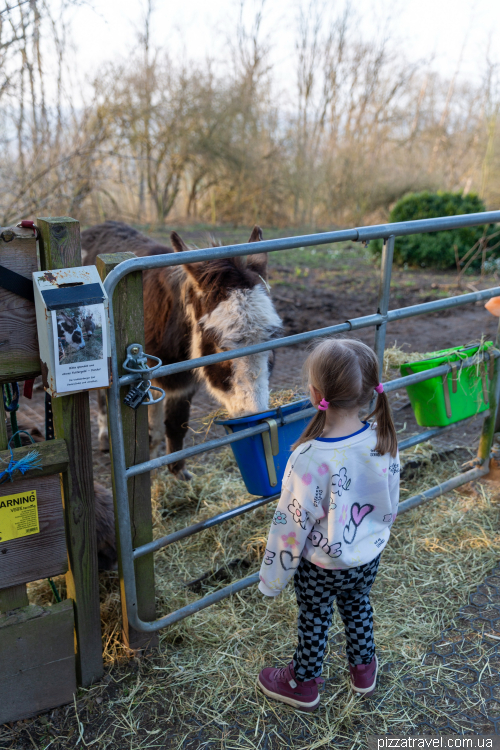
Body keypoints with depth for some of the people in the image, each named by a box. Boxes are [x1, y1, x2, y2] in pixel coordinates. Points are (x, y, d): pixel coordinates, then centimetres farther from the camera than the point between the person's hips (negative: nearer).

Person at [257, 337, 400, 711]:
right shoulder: (384, 439, -20)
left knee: (314, 620, 21)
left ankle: (304, 683, 46)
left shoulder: (309, 459, -37)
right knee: (358, 604, 31)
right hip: (369, 557, 5)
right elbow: (392, 502, -3)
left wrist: (273, 575, -8)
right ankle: (364, 668, 54)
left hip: (321, 567, -4)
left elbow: (292, 525, -24)